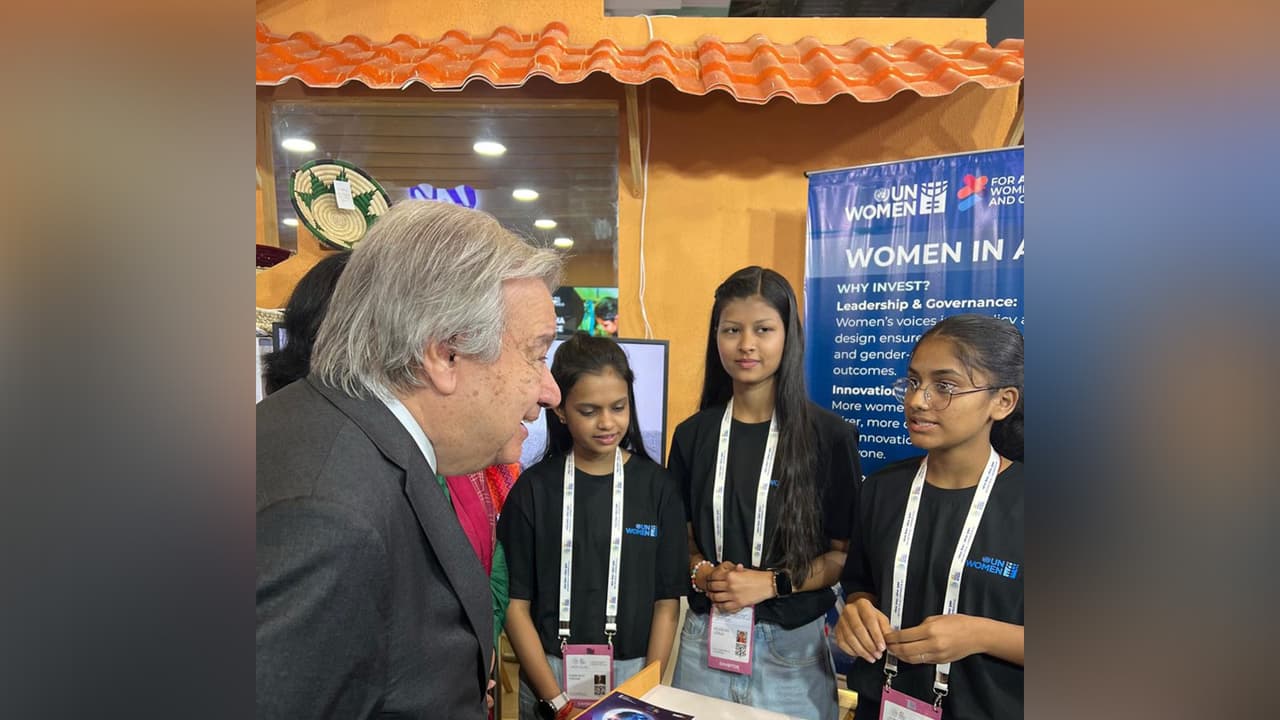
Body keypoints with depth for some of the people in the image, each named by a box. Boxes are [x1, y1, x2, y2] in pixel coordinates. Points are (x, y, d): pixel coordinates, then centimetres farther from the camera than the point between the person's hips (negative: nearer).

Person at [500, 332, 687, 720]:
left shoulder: (658, 486, -5)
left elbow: (667, 602, -3)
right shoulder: (534, 488, -8)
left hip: (634, 675, 1)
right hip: (548, 677, 0)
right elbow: (517, 603, -7)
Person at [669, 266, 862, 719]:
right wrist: (701, 573, -11)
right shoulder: (693, 435, 1)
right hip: (704, 640, 3)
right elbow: (680, 537, 8)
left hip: (793, 646, -2)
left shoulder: (830, 436, -9)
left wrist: (773, 583, -17)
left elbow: (846, 552, -5)